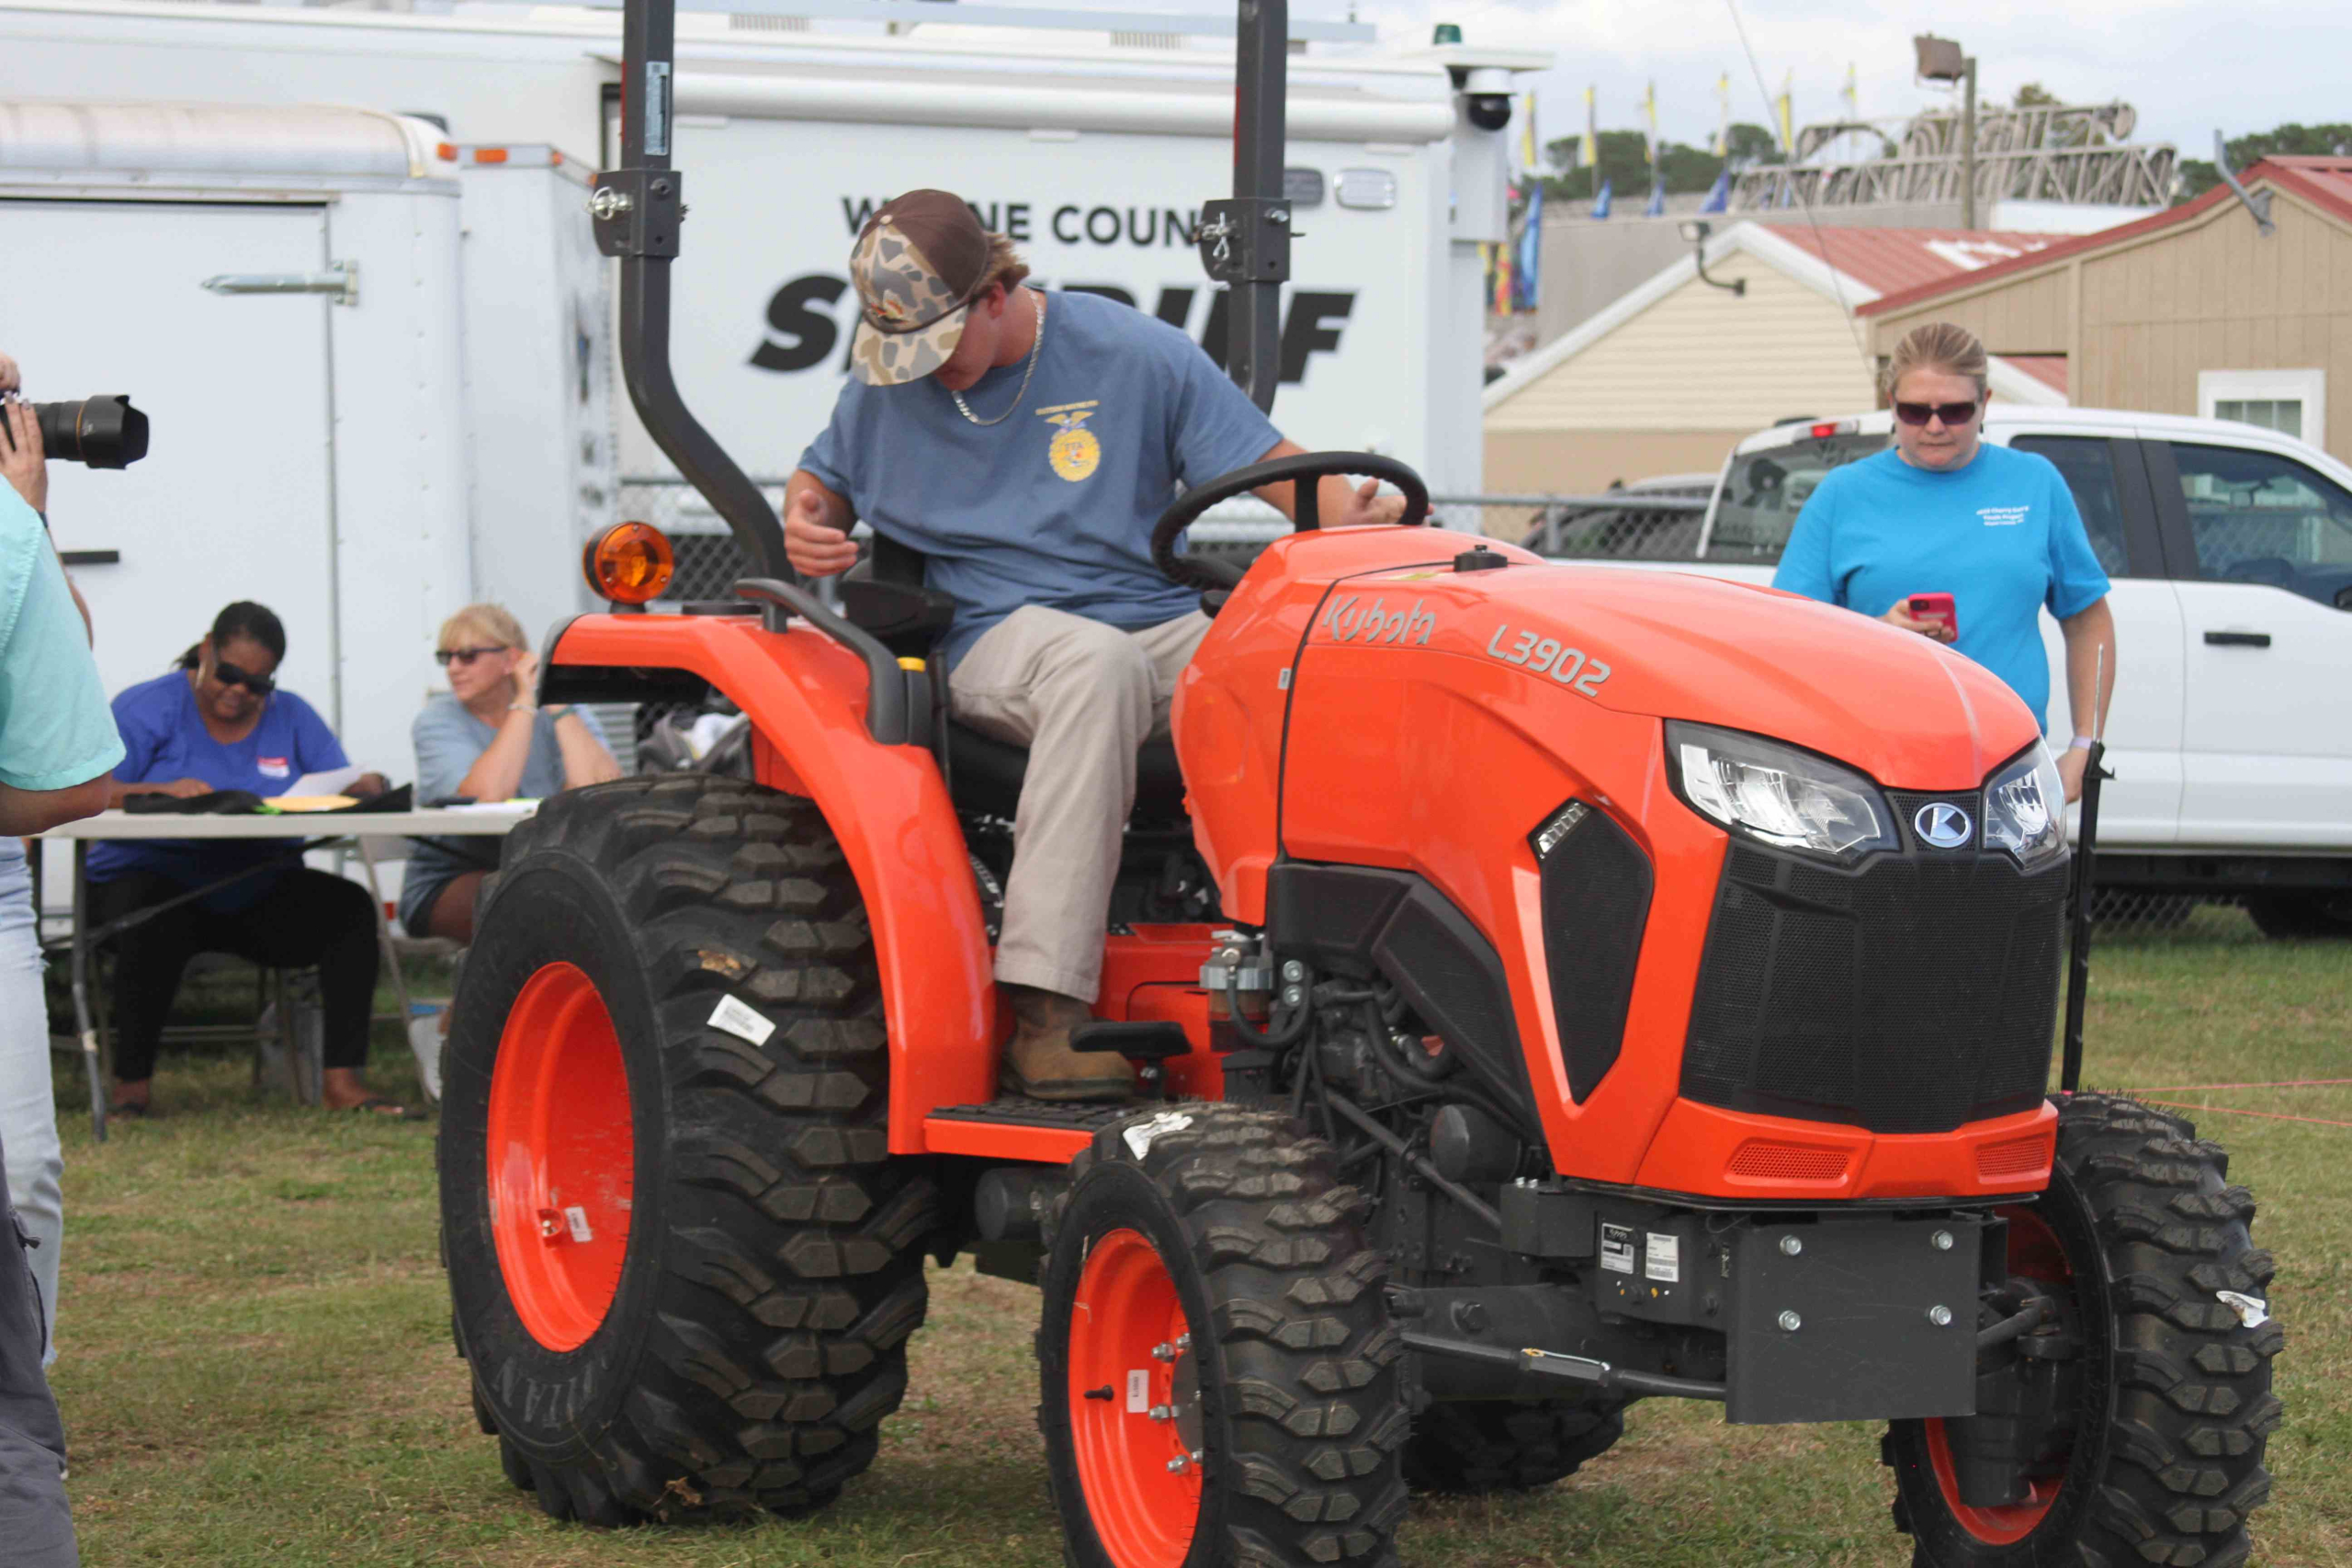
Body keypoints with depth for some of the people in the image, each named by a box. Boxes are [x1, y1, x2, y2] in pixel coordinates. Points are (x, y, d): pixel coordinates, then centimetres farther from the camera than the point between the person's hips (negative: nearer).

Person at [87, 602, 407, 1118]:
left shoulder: (292, 717, 11)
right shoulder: (145, 708, -2)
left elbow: (349, 787, 2)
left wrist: (366, 788, -24)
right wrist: (162, 791, -34)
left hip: (258, 890, 4)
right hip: (154, 877, -4)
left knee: (350, 907, -23)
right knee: (156, 926, -39)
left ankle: (343, 1081, -24)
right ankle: (132, 1085, -24)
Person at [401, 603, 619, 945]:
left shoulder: (571, 717, 1)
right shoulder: (437, 722, -5)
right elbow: (487, 795, -26)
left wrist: (557, 705, -13)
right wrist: (525, 703, -19)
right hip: (448, 887, -3)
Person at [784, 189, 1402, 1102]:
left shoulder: (1132, 356, 2)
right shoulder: (886, 386, 10)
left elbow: (1268, 460, 2)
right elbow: (823, 475, 26)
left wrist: (1348, 514, -19)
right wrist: (806, 525, 2)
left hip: (1160, 626, 1)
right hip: (996, 640, -1)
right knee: (1098, 663, -40)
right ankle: (1045, 1014, -48)